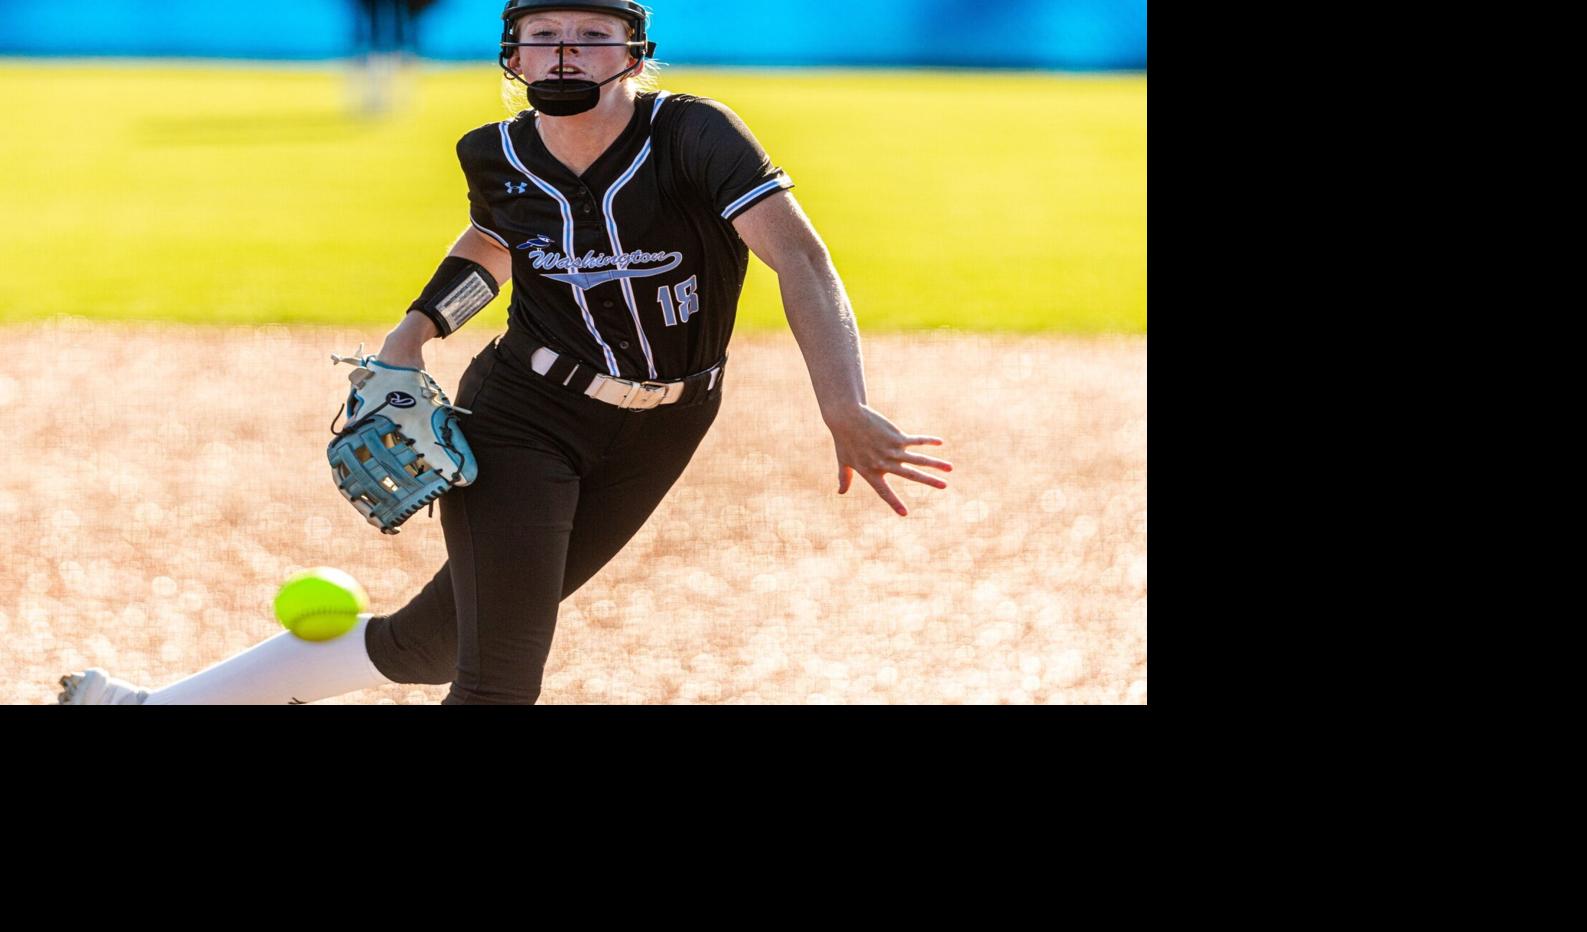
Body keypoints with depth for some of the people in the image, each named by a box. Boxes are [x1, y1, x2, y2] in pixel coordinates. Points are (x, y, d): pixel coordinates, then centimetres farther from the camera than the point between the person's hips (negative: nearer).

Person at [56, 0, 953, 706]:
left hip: (652, 438, 0)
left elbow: (799, 256, -36)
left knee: (434, 643, 7)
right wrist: (415, 331, -1)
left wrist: (845, 409, -50)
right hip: (519, 416, 0)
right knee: (498, 678, -12)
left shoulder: (693, 138, -23)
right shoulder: (499, 156, -9)